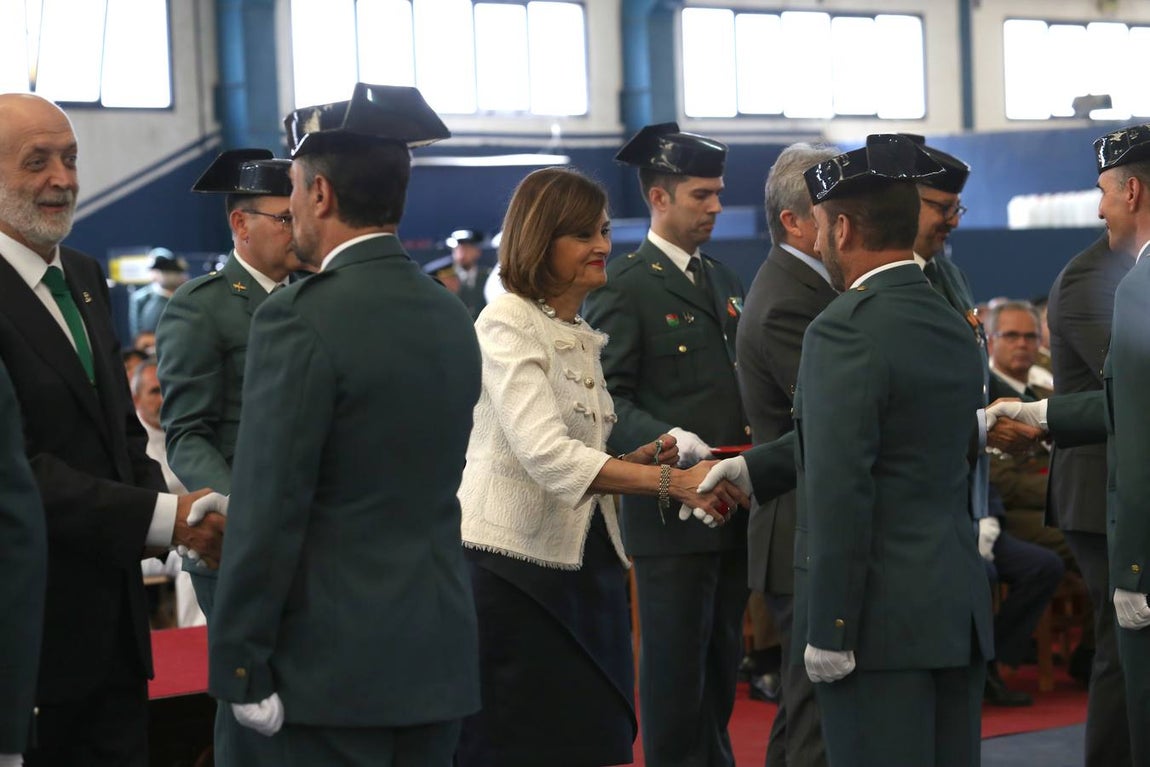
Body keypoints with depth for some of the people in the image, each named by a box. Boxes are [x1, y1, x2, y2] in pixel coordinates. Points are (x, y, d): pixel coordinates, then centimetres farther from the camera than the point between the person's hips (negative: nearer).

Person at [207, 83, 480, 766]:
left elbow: (269, 511, -15)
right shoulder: (453, 317, 9)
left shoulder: (300, 320, -14)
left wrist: (240, 668, -10)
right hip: (441, 655, 7)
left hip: (335, 664, -7)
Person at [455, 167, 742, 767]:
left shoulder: (582, 336, 16)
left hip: (580, 568, 8)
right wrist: (668, 481, -29)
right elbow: (544, 452, -24)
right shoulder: (507, 325, -10)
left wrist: (638, 462, 2)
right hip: (513, 569, -8)